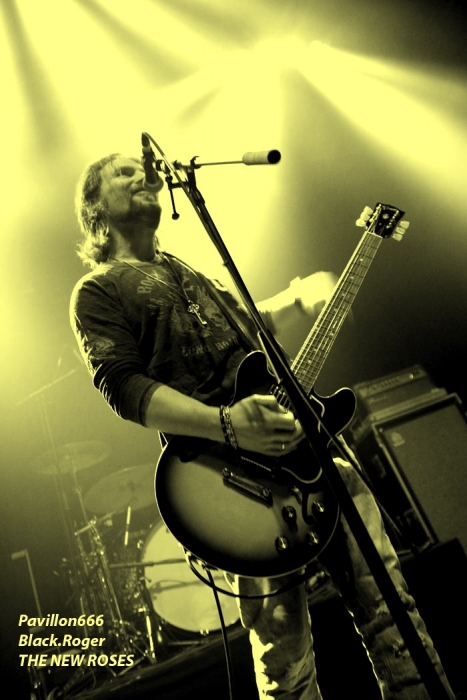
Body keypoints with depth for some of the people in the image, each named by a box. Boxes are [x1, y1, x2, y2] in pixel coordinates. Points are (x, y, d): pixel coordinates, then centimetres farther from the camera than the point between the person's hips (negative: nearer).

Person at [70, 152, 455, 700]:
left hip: (304, 436, 7)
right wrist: (226, 424, -25)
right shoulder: (97, 291, 2)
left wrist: (297, 298, 21)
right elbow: (122, 386, -13)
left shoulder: (183, 269, 25)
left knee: (384, 594, 11)